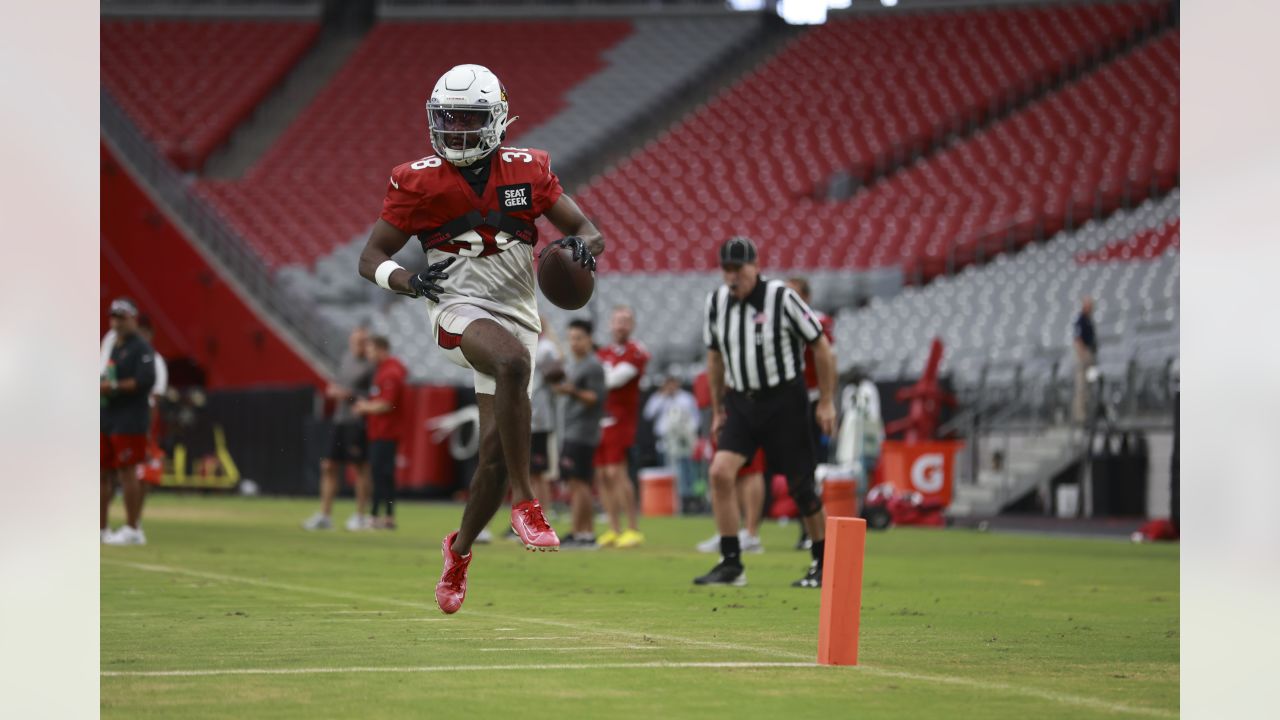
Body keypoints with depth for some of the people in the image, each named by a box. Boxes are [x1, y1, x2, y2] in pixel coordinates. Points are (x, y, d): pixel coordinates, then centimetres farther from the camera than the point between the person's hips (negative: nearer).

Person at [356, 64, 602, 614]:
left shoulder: (526, 173, 2)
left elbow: (590, 232, 6)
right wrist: (408, 281, -22)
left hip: (516, 316, 3)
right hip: (459, 313, -3)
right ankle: (523, 501, -31)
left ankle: (460, 548, 28)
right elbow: (371, 258, 0)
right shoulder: (420, 182, -4)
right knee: (513, 362, -38)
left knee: (495, 452, 0)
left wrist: (581, 246, -20)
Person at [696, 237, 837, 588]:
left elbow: (820, 346, -6)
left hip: (784, 401, -4)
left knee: (800, 486, -1)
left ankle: (824, 564, 17)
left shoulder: (781, 298, -13)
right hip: (740, 401, 4)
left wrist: (826, 402, -6)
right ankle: (731, 564, -9)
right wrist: (717, 410, 16)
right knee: (721, 472, -15)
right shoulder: (716, 302, 2)